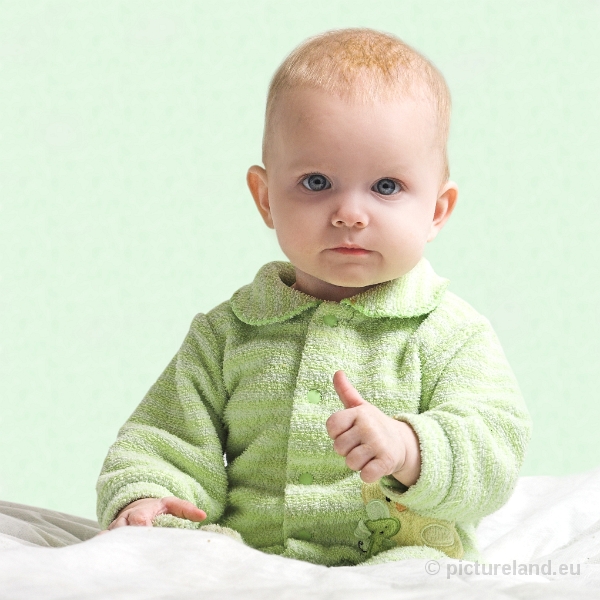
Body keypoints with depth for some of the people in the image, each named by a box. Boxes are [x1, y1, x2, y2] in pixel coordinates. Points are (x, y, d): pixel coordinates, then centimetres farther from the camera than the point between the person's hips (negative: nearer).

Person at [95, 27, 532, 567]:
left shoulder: (451, 335, 1)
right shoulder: (227, 334, 10)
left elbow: (497, 449, -9)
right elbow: (168, 440, 13)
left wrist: (409, 448, -30)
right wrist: (141, 499, -10)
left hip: (401, 556, -1)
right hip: (246, 567, 2)